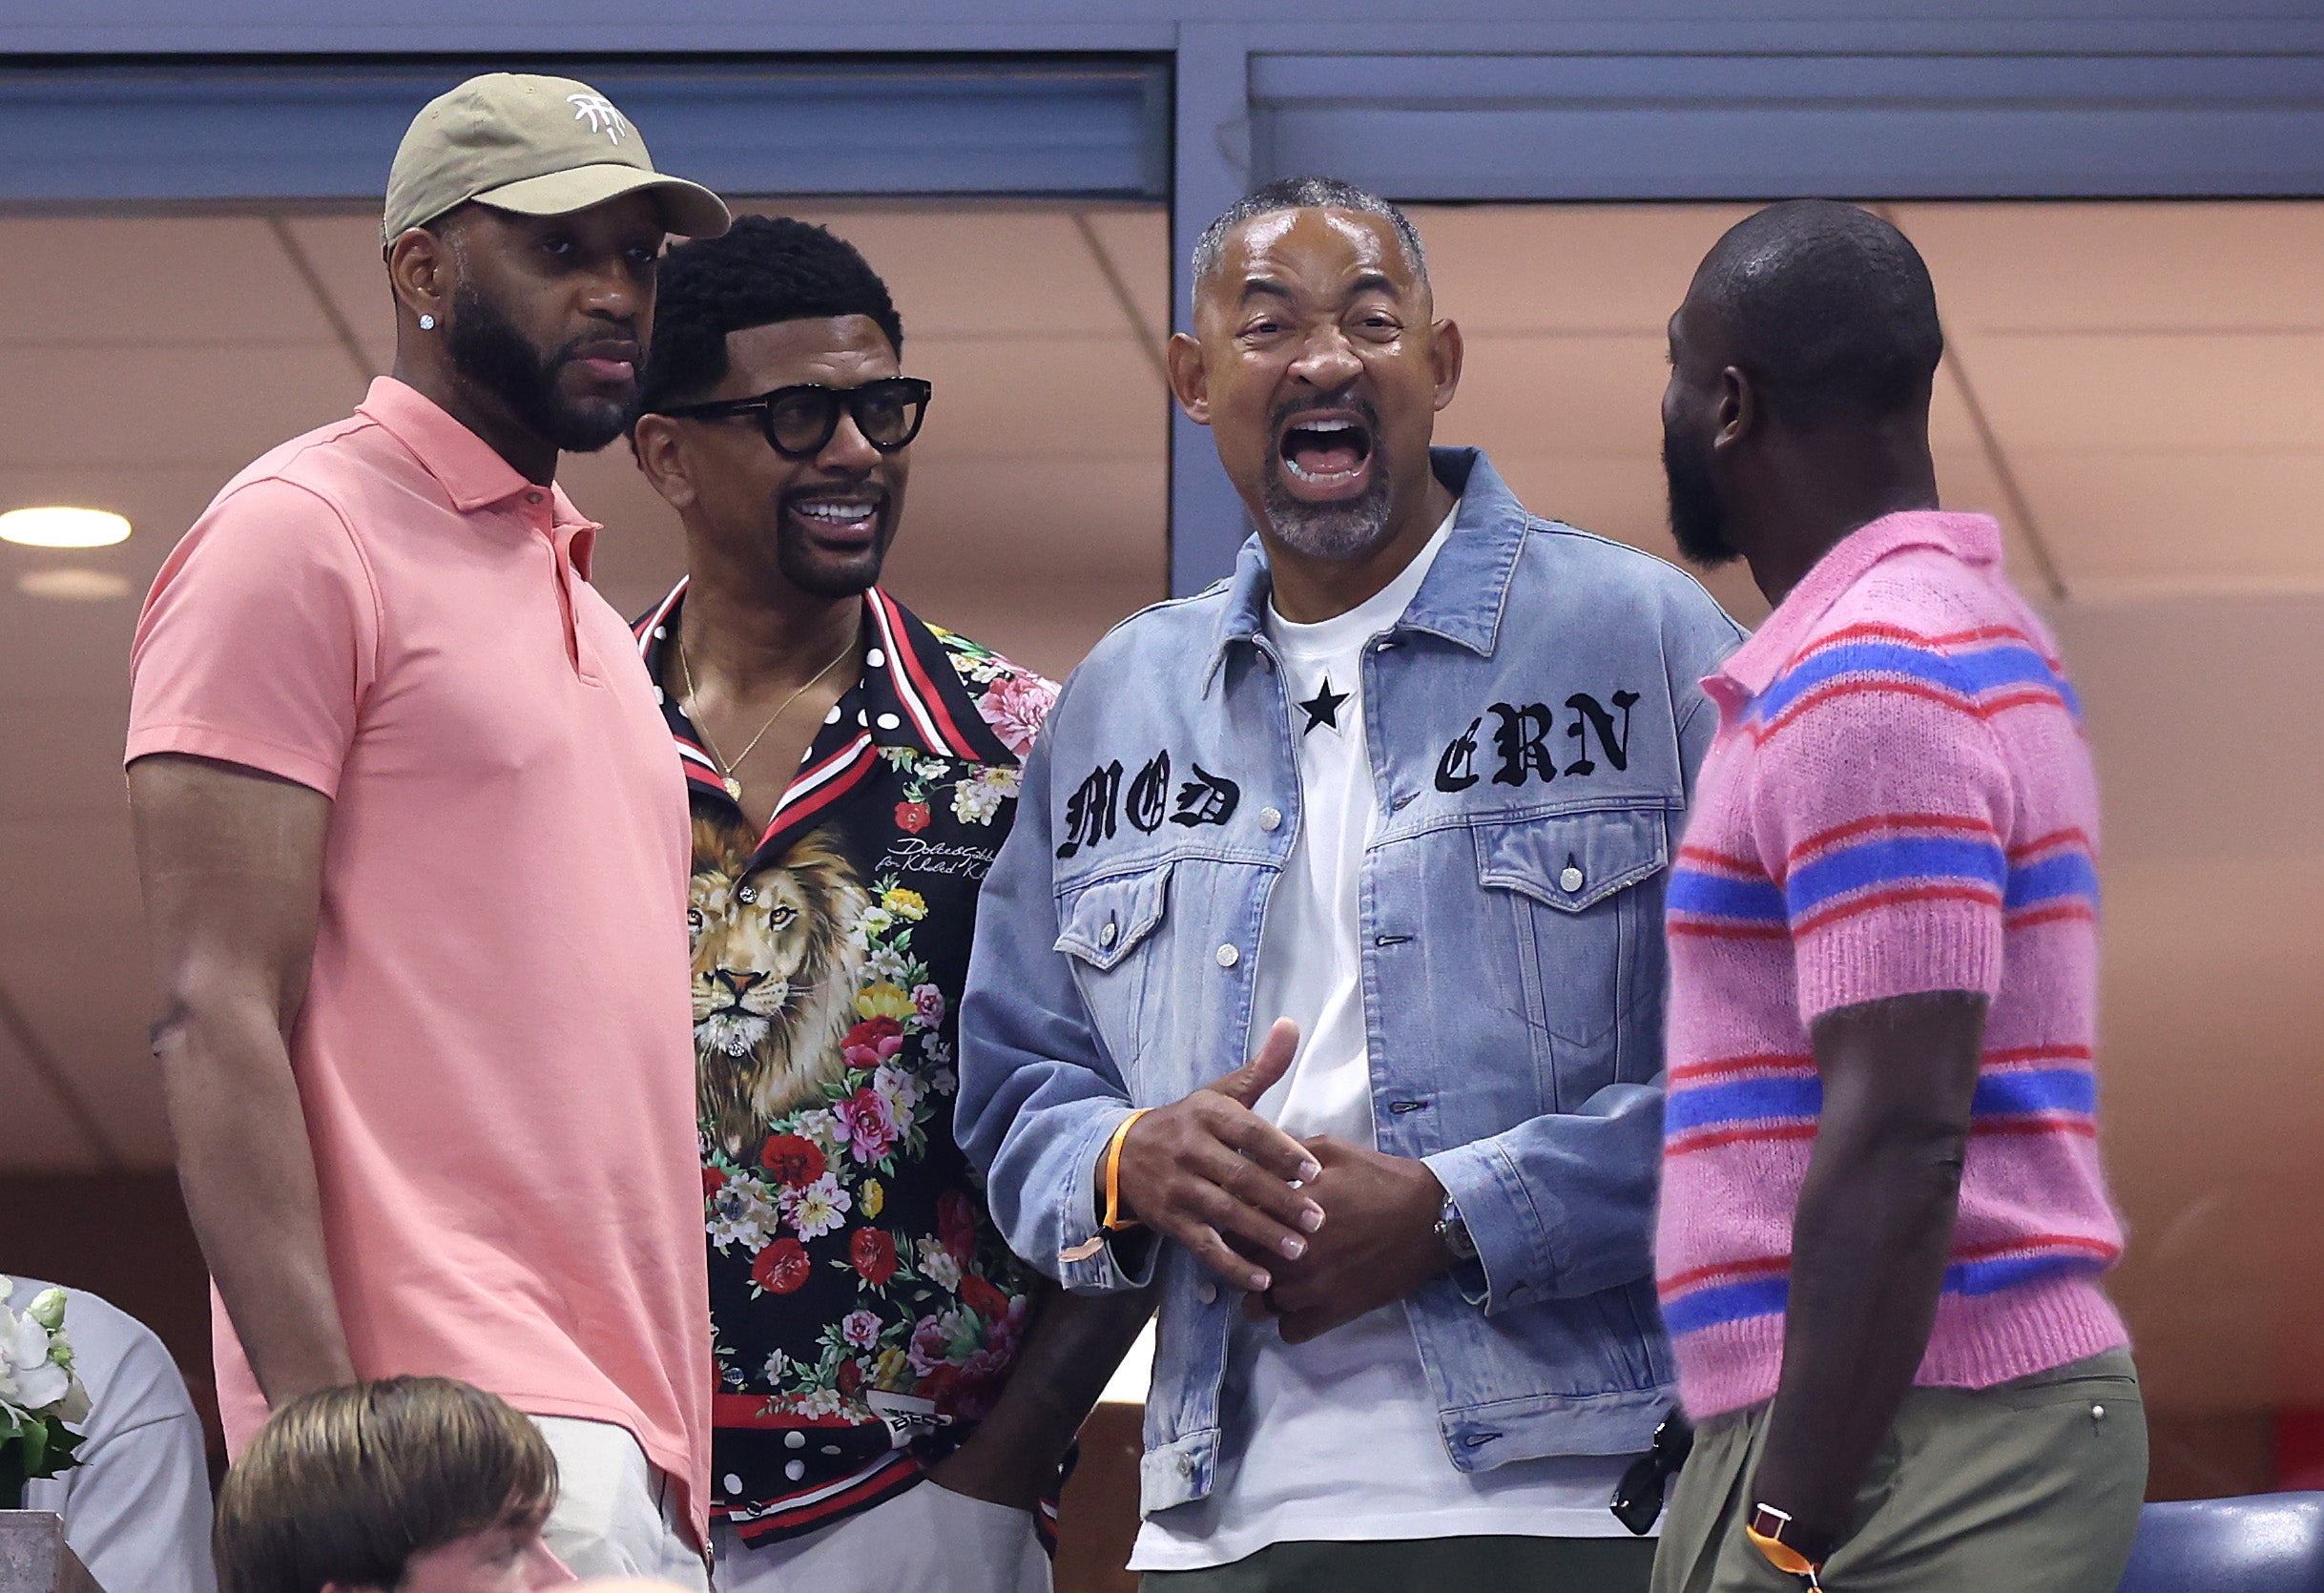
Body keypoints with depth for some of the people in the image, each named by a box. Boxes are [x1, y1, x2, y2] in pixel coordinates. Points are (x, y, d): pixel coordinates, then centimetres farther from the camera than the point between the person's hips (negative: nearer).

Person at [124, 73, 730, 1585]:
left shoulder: (576, 598, 24)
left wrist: (674, 1431, 14)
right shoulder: (304, 536, -2)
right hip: (464, 1419, -8)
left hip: (621, 1424, 8)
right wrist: (329, 1429, -19)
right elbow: (215, 1022, -10)